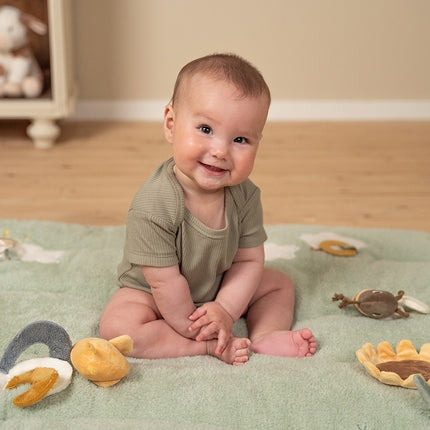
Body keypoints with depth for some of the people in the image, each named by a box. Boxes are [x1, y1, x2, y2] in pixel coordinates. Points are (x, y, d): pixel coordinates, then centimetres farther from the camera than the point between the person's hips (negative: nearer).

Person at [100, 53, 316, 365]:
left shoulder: (245, 195, -18)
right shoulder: (153, 207, -36)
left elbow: (249, 261, -11)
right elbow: (165, 282, -29)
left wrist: (225, 310, -25)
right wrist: (201, 334, -21)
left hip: (218, 288, 5)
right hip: (150, 294, -5)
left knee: (281, 284, 8)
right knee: (117, 327, -32)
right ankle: (213, 349, -24)